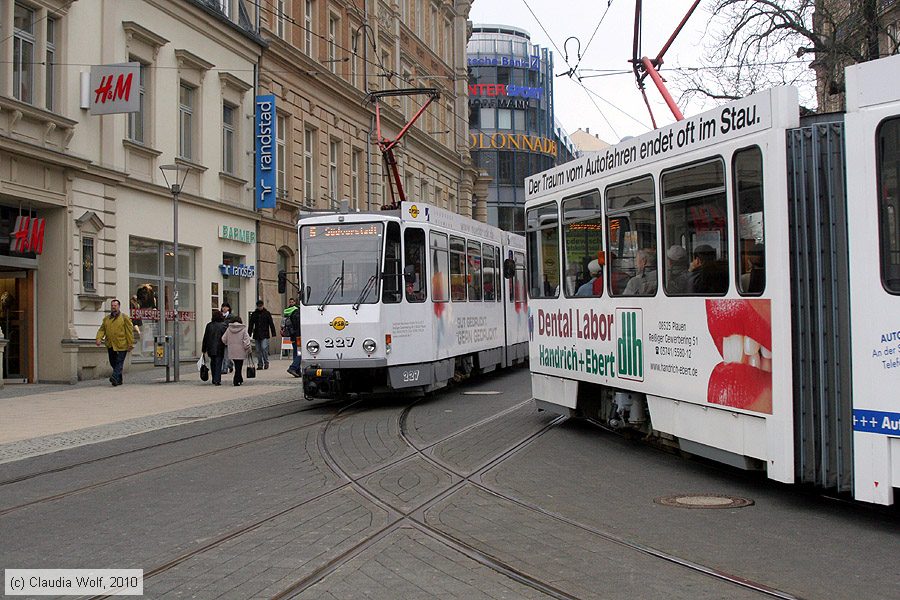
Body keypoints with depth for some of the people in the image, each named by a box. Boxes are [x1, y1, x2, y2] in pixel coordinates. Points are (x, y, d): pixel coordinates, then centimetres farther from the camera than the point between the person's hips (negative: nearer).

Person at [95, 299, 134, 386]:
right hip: (110, 345, 5)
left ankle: (115, 377, -23)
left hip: (121, 345, -5)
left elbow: (129, 332, -2)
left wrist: (130, 344, -7)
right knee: (113, 363, 10)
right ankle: (119, 380, 21)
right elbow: (102, 329, 12)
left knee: (119, 362, -12)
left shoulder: (124, 317, 0)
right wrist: (99, 338, -8)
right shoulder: (106, 318, 15)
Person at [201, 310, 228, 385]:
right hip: (220, 349, -3)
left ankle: (214, 380, 21)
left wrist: (204, 349, 11)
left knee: (213, 363, 16)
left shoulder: (209, 325, 0)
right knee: (218, 364, -1)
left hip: (211, 348, 3)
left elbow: (205, 337, 5)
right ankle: (217, 380, -9)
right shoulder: (224, 325, -6)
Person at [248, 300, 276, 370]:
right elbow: (251, 325, 12)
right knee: (258, 350, 4)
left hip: (265, 335, -3)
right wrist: (249, 334, 7)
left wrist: (273, 334, -5)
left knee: (264, 348, -14)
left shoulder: (267, 313, 2)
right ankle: (260, 364, 12)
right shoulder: (254, 314, 9)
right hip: (256, 335, 3)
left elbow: (271, 324, 2)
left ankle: (266, 363, -1)